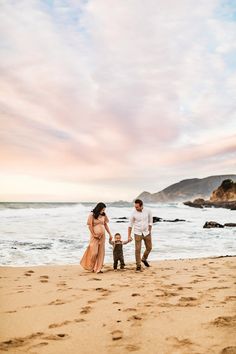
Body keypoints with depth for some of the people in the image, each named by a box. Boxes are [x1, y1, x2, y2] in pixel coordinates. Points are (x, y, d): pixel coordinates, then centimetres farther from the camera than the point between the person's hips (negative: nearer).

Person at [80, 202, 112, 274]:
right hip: (95, 236, -5)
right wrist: (94, 235, -12)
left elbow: (105, 225, 12)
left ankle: (98, 268, 12)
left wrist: (110, 234, 10)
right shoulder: (92, 215, -8)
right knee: (94, 252, -4)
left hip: (102, 236, 5)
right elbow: (90, 226, -9)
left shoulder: (103, 215, 6)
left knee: (101, 252, 5)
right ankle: (90, 267, 18)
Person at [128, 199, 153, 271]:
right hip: (137, 233, -2)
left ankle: (144, 259, 39)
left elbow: (150, 222, 6)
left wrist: (149, 231, 6)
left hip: (146, 233, 3)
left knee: (149, 248, 12)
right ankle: (138, 266, 4)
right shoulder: (134, 213, -12)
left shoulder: (148, 211, -9)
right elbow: (130, 225, -4)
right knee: (138, 249, -7)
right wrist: (129, 236, -6)